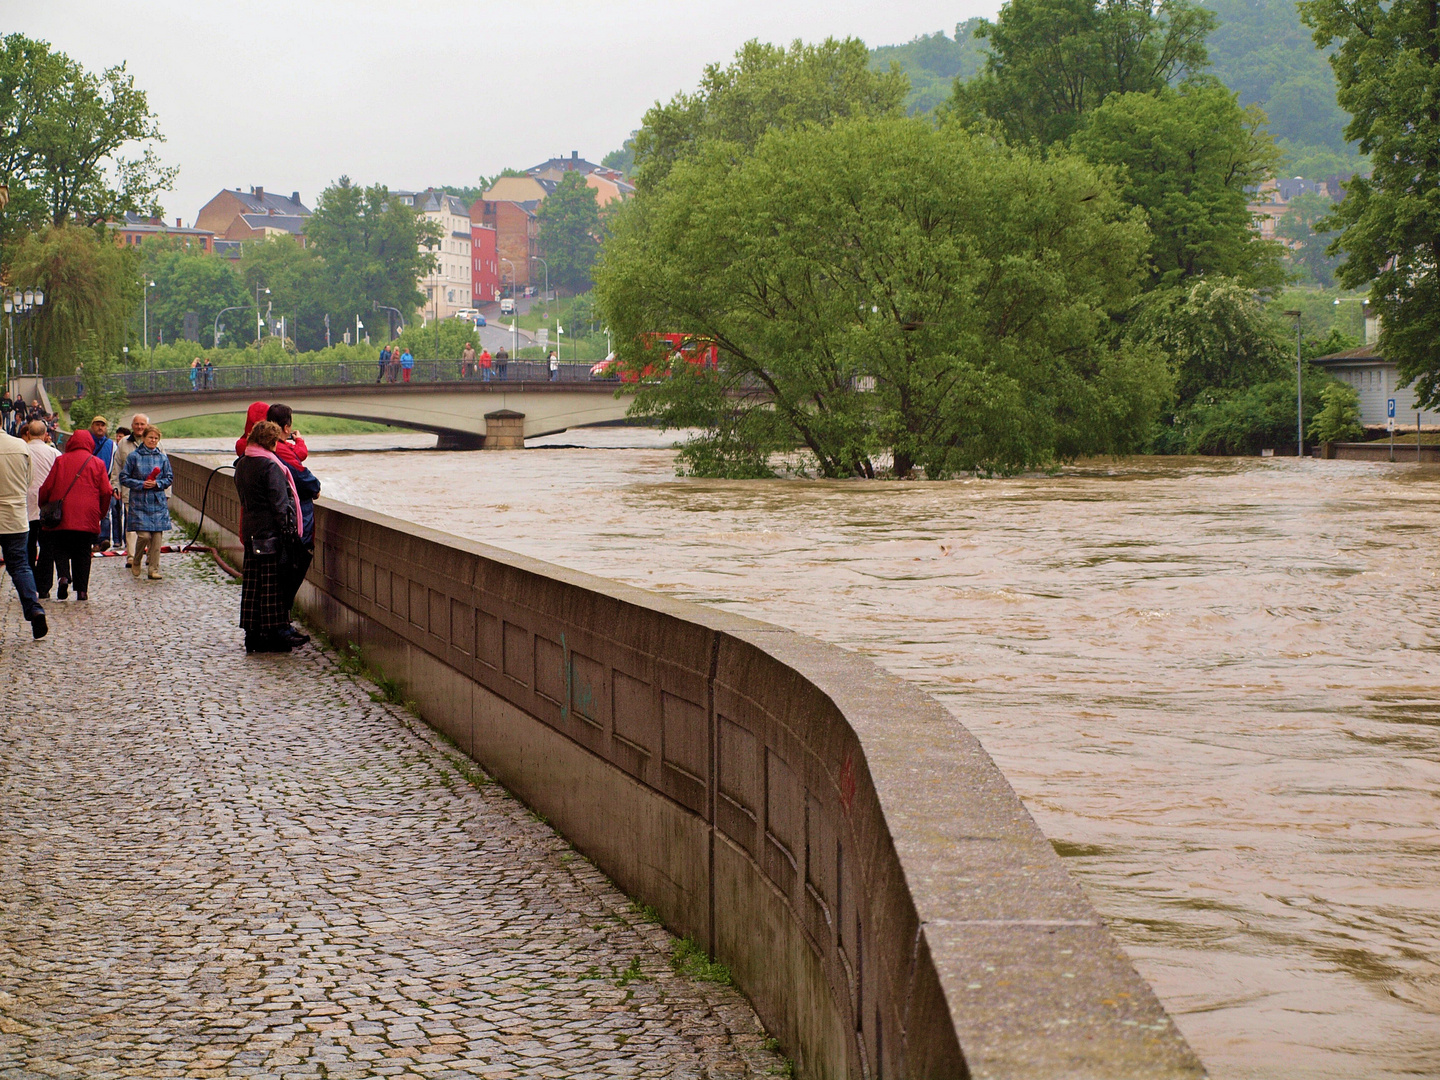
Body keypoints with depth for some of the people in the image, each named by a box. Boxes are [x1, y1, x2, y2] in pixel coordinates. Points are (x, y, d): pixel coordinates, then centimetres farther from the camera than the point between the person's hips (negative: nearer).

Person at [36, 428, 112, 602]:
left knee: (61, 549, 9)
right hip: (87, 518, 0)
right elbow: (106, 492, 3)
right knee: (83, 553, 6)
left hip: (62, 516, 0)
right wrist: (101, 513, 17)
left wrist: (44, 506, 19)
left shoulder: (60, 461, 4)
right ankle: (82, 590, 0)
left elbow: (47, 488, 4)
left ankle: (64, 575, -18)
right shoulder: (97, 463, 4)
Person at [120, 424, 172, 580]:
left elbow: (169, 478, 12)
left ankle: (153, 569, 5)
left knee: (157, 535, -2)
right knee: (144, 535, -11)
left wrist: (157, 483, -8)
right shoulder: (134, 456, 0)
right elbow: (124, 478, 1)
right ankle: (136, 562, 15)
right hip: (139, 501, -3)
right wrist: (141, 484, -12)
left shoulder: (162, 457, 8)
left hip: (158, 502, 3)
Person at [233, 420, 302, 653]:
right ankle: (274, 632, -2)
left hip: (251, 530, 8)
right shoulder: (270, 465, -15)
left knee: (252, 582, 10)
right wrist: (288, 531, -13)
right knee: (273, 584, -3)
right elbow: (280, 503, -16)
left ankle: (252, 634, 12)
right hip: (271, 532, -8)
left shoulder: (241, 464, 11)